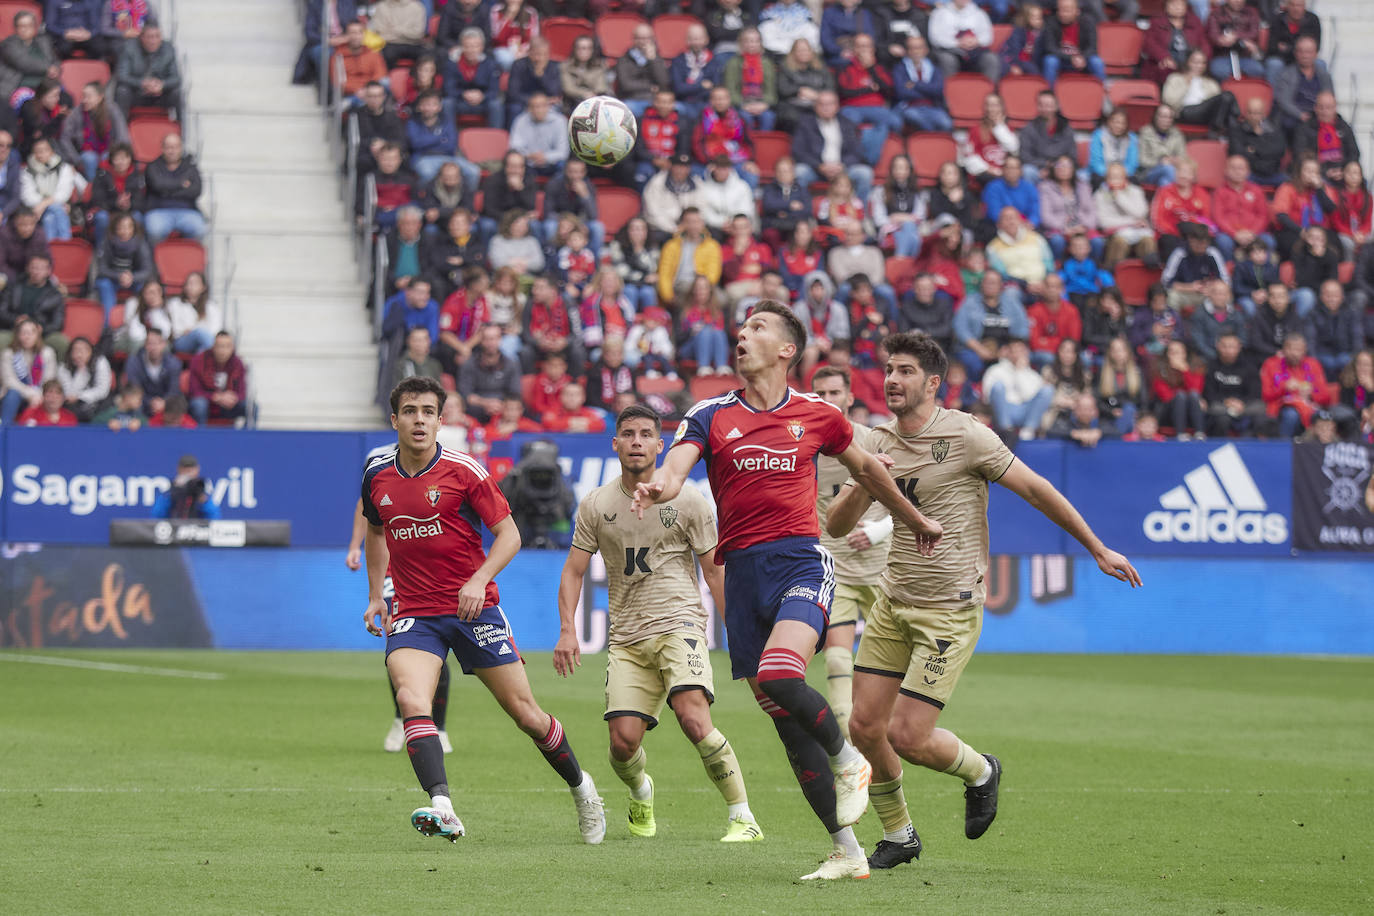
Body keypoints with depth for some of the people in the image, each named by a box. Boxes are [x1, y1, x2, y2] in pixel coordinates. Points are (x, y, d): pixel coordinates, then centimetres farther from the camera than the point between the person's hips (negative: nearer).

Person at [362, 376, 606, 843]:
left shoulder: (463, 471, -8)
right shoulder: (377, 476, 4)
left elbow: (509, 533, -4)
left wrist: (479, 580, -19)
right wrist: (375, 595, 19)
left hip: (474, 608, -2)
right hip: (413, 613, 2)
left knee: (525, 713, 3)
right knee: (411, 699, -26)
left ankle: (581, 788, 28)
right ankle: (442, 809, -37)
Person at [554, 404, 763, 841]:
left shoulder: (687, 501, 1)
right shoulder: (595, 505, 7)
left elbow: (716, 572, 7)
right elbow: (574, 570, 12)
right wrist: (567, 629, -1)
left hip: (680, 624, -3)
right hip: (626, 637, 3)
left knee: (693, 718, -25)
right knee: (624, 740, -9)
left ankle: (742, 817, -15)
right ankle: (640, 794, 28)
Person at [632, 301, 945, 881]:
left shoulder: (815, 414, 8)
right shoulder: (711, 416, 8)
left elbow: (865, 468, 25)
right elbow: (675, 468, -10)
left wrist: (915, 521, 36)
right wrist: (656, 489, -34)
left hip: (801, 561, -3)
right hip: (742, 571, 3)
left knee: (778, 677, -30)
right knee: (787, 726, 1)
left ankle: (847, 759, -1)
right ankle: (847, 850, 9)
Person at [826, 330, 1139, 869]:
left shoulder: (965, 436, -12)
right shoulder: (879, 443, 5)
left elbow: (1035, 488, -6)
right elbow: (836, 526, 5)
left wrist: (1098, 550, -3)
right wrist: (861, 487, -16)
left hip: (950, 610, -6)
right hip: (893, 602, 6)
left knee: (907, 736, -11)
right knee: (864, 726, 0)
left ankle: (980, 773, 21)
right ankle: (898, 836, 21)